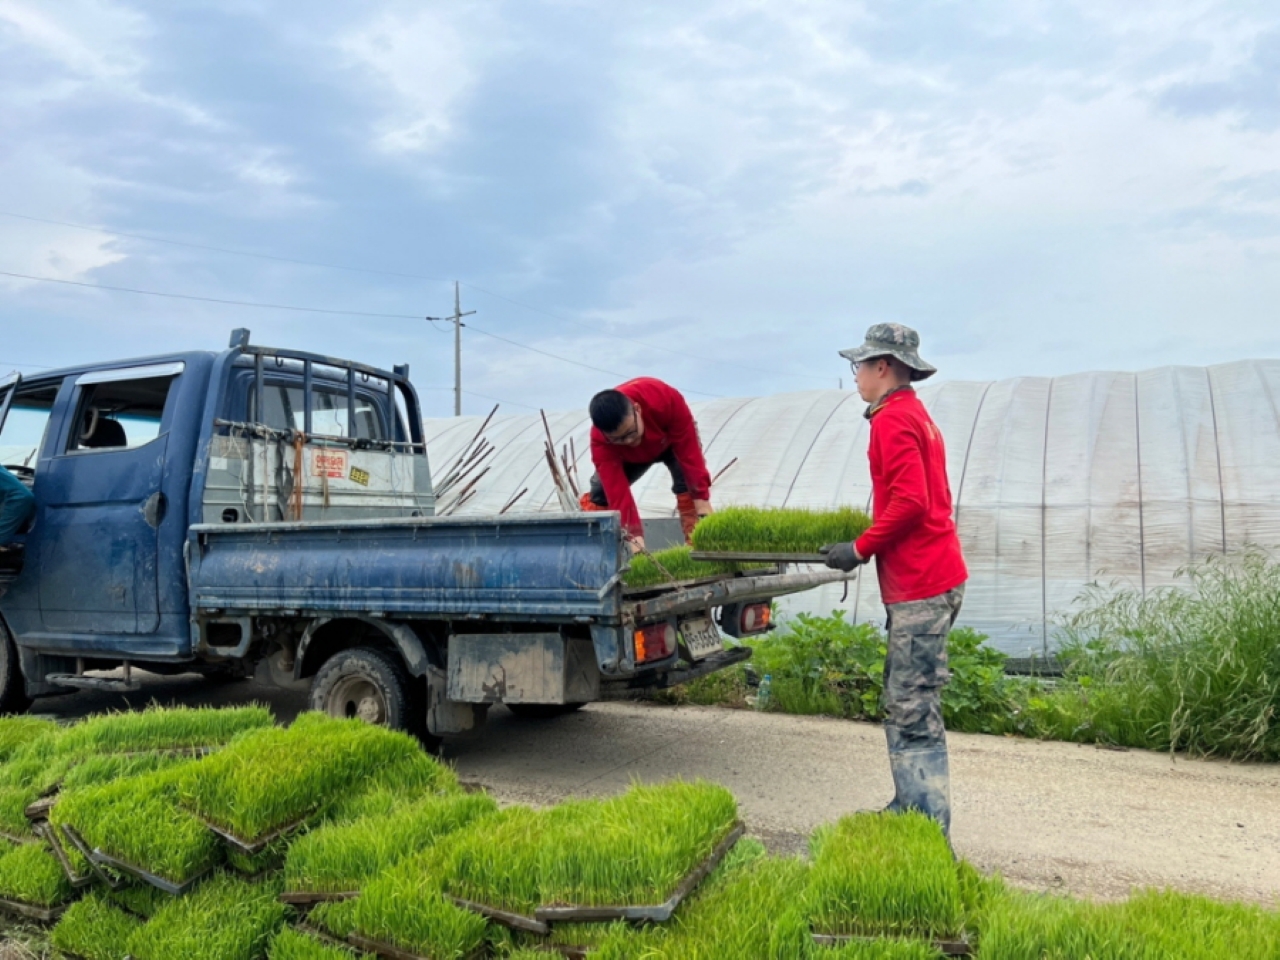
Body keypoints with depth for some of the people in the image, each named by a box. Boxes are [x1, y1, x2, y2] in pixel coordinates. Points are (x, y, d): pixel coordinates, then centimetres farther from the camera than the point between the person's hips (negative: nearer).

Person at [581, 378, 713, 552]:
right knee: (602, 490, -8)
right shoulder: (600, 440, -40)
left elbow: (689, 449, -38)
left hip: (672, 439, -1)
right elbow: (617, 491, -42)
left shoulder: (665, 398, -46)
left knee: (688, 483, -27)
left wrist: (701, 497, -38)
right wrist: (634, 534, -50)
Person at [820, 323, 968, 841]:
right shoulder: (915, 414, 19)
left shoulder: (893, 420, -12)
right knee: (905, 705, 16)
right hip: (929, 578, 11)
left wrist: (861, 548, -13)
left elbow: (910, 501, -22)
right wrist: (870, 540, 19)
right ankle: (909, 812, 26)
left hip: (920, 585, -11)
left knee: (913, 712, -6)